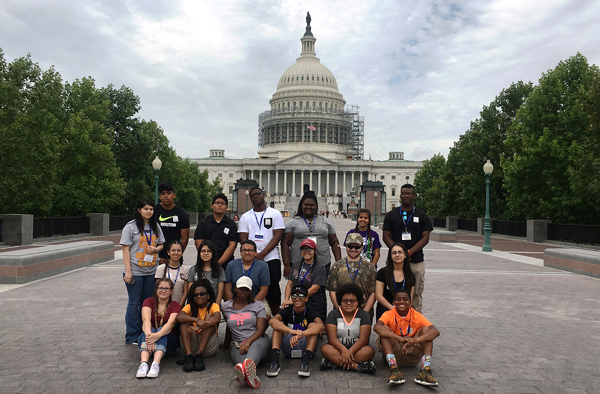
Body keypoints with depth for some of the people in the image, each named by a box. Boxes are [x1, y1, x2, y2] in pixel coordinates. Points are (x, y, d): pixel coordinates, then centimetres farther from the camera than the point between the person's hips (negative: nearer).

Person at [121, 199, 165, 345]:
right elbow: (126, 249, -8)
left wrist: (156, 249, -6)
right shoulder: (131, 227, -5)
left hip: (151, 271, 5)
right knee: (134, 303, 2)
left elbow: (161, 244, 19)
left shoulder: (155, 227, 10)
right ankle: (132, 337, 12)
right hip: (135, 271, -5)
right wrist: (128, 271, -14)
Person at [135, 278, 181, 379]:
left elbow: (171, 323, -22)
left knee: (161, 330, -31)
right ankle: (143, 363, -53)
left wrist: (157, 335, -43)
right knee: (150, 330, -31)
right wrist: (149, 334, -42)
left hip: (167, 341, 0)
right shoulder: (149, 301, 1)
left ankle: (156, 364, -53)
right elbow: (146, 319, -20)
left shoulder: (175, 305, -2)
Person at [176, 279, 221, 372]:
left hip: (209, 345, -1)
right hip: (191, 344, 1)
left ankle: (199, 355, -34)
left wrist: (198, 327, -41)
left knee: (209, 316, -19)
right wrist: (197, 320, -37)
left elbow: (217, 318, -25)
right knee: (187, 319, -17)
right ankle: (188, 355, -35)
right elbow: (179, 317, -19)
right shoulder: (190, 306, 5)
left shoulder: (213, 306, 0)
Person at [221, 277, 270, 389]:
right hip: (238, 344, 1)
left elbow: (260, 329, 1)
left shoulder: (258, 306, 14)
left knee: (256, 346, -42)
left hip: (258, 341, 0)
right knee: (240, 357, -40)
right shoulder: (226, 307, 20)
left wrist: (248, 342, -16)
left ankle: (248, 366, -78)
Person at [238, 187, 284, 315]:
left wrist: (261, 254, -11)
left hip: (271, 258, -2)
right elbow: (243, 238, 6)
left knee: (273, 290, -4)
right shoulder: (245, 217, 13)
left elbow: (277, 236, -3)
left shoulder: (275, 214, 6)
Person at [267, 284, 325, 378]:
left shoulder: (311, 312, -6)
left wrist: (301, 334, -47)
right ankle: (275, 362, -32)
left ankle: (305, 363, -39)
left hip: (306, 347, -1)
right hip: (288, 348, 2)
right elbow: (272, 321, -24)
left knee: (313, 325, -22)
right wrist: (291, 331, -42)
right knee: (279, 324, -16)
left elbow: (321, 326, -30)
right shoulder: (287, 311, -1)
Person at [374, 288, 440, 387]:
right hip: (393, 353, -1)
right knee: (385, 329, -24)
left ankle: (426, 370, -30)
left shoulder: (417, 316, -4)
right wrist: (400, 339, -45)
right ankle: (394, 370, -37)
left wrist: (415, 340, -41)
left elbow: (435, 332, -22)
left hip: (412, 357, 1)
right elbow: (377, 327, -32)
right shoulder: (389, 315, -8)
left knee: (425, 329, -16)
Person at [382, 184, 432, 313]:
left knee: (416, 293, 1)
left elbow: (425, 238, 2)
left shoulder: (422, 216, 10)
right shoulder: (391, 215, 10)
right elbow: (386, 236, 5)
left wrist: (409, 252, -12)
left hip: (416, 261, 0)